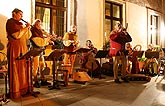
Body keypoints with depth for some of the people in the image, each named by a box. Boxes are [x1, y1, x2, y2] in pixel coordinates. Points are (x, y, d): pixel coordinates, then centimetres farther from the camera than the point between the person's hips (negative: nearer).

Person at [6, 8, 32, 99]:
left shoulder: (20, 24, 19)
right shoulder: (10, 22, -3)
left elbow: (27, 37, 15)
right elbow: (16, 35, -16)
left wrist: (27, 28, 2)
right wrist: (25, 28, -10)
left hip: (23, 48, 7)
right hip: (15, 48, -7)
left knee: (24, 68, 6)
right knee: (16, 69, -5)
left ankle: (24, 88, 13)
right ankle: (15, 91, 3)